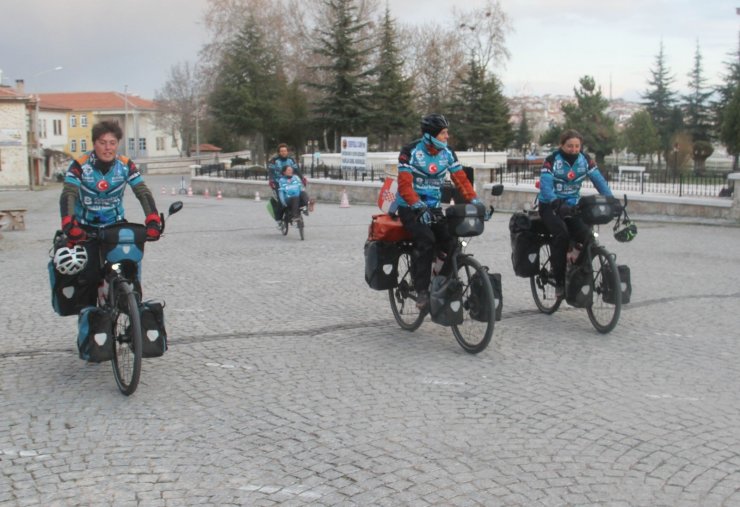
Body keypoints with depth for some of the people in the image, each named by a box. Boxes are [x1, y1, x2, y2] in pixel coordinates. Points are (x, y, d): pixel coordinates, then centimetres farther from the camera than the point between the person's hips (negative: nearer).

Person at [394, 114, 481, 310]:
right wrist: (419, 207, -36)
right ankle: (422, 291, -21)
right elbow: (405, 185, -21)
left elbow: (461, 179, -1)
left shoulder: (447, 153, 3)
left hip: (434, 207, 5)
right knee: (426, 241, -29)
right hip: (410, 207, -5)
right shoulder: (410, 151, -12)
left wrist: (474, 200, -17)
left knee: (451, 242, -16)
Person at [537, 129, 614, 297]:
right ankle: (559, 281, -20)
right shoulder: (552, 160, -15)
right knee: (561, 234, -29)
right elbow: (546, 185, -27)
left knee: (585, 234, -20)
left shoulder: (585, 160, -3)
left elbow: (599, 180, -7)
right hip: (550, 205, -4)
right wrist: (558, 204, -43)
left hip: (572, 205, 4)